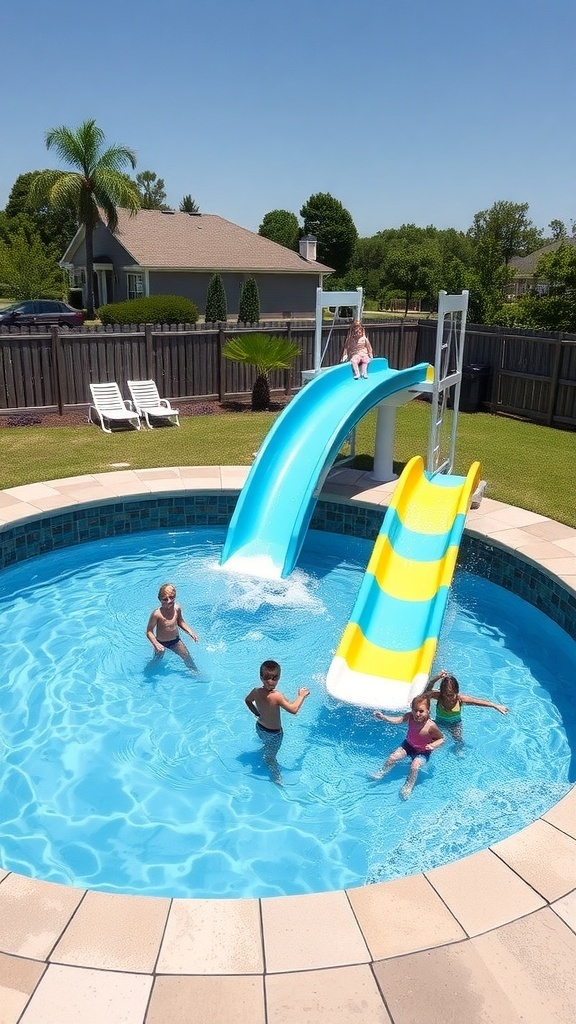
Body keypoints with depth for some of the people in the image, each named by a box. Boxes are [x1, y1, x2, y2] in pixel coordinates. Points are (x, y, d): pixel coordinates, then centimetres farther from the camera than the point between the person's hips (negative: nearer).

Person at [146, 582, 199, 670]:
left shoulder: (177, 608, -14)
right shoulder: (157, 613, -30)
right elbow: (149, 631, -22)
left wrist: (190, 632, -4)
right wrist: (156, 644, -36)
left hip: (175, 640, 4)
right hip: (161, 643, -4)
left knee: (188, 657, 9)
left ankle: (195, 671, 33)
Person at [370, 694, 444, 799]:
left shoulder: (431, 726, -32)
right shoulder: (410, 716, -21)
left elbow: (441, 739, -18)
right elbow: (398, 720, -33)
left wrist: (433, 745, -36)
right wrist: (383, 718, -47)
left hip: (423, 751, -4)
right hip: (409, 744, 4)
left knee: (415, 766, -26)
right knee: (392, 757, -8)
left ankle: (408, 787, -2)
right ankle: (382, 772, 20)